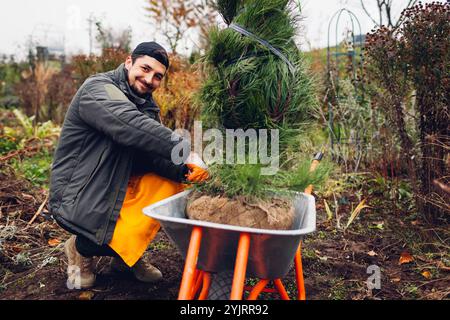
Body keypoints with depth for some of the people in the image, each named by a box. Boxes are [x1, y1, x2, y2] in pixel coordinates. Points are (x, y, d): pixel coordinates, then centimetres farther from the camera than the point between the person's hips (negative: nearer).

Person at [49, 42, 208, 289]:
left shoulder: (147, 105, 9)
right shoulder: (98, 89, -15)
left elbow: (155, 155, -5)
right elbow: (132, 126, -35)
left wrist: (184, 171, -26)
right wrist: (189, 153, -36)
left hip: (118, 189, 8)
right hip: (78, 201, -8)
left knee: (173, 180, -8)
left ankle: (126, 255, 7)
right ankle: (81, 248, 11)